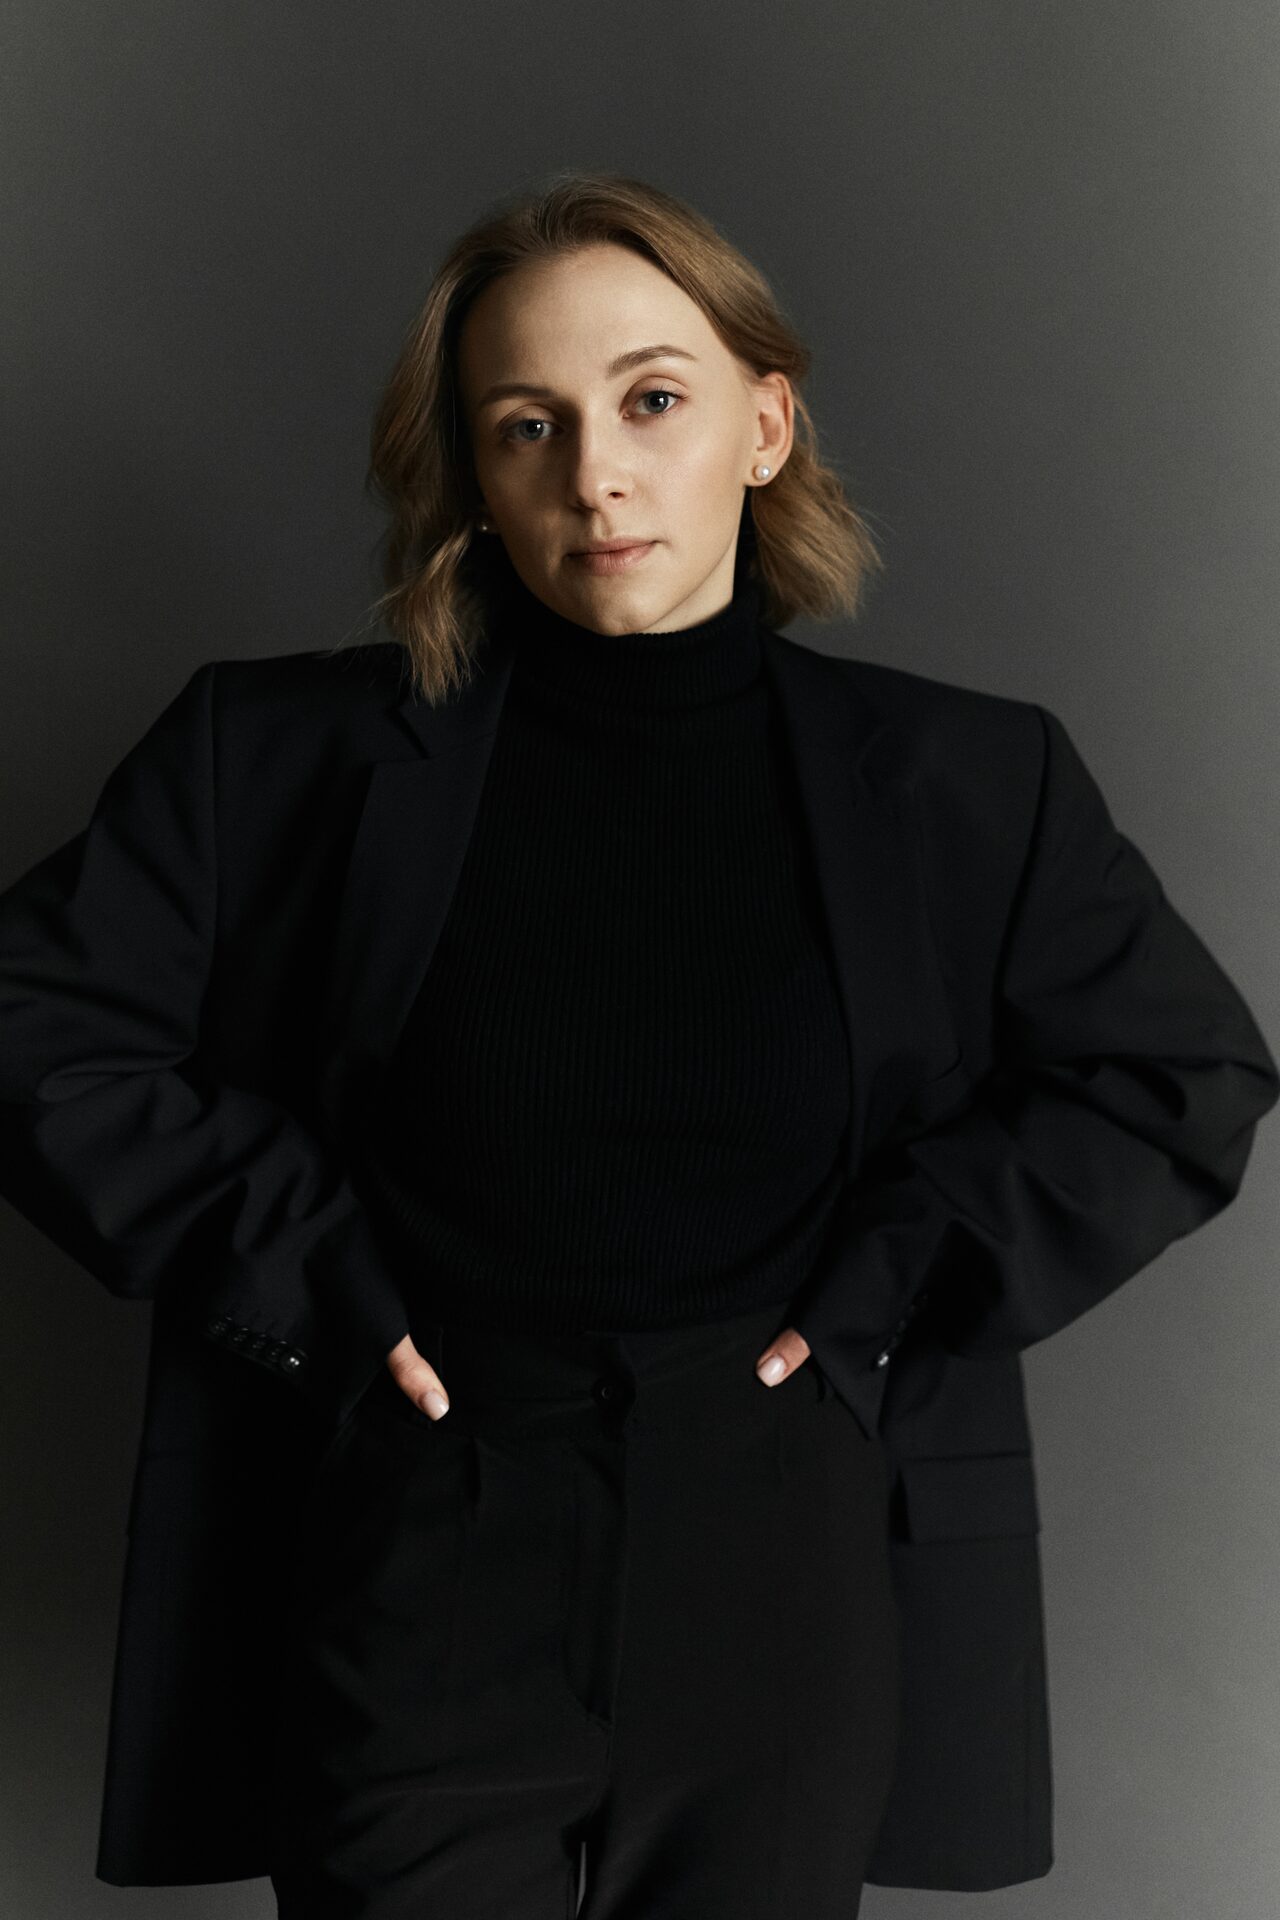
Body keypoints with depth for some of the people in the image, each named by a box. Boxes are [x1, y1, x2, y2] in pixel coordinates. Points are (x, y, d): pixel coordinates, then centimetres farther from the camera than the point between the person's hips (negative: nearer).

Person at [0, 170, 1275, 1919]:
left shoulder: (959, 783, 2)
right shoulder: (289, 758, 0)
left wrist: (892, 1286, -4)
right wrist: (287, 1268, -7)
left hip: (790, 1584, 2)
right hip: (421, 1580, -1)